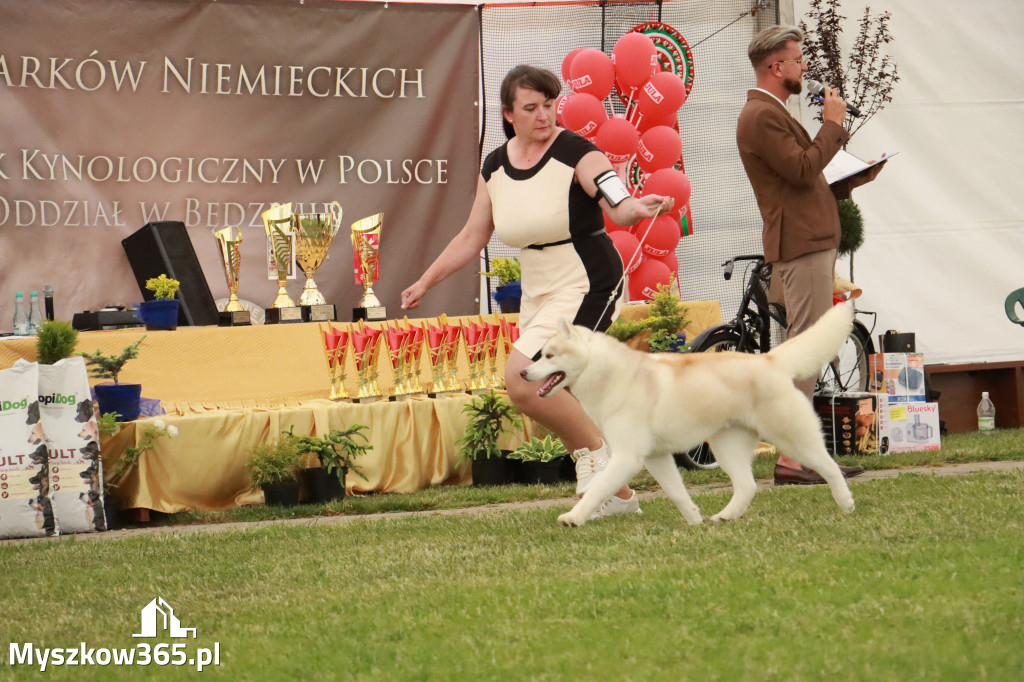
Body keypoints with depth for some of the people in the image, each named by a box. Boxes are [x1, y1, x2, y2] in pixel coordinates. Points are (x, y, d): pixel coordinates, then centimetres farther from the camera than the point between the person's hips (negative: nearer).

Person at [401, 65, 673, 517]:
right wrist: (425, 282, 16)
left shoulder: (576, 153, -13)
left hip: (586, 287, -7)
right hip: (537, 293, 7)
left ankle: (596, 451, -4)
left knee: (522, 378, -23)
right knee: (565, 406, 7)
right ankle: (619, 496, 20)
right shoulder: (495, 166, 6)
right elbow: (472, 238, 16)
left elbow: (617, 204, -27)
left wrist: (638, 208, -49)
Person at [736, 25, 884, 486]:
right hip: (800, 245, -11)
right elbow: (803, 170, -22)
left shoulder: (771, 113, 22)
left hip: (811, 243, 11)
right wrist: (833, 124, -11)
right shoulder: (762, 116, -13)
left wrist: (852, 181, 13)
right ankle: (791, 457, -15)